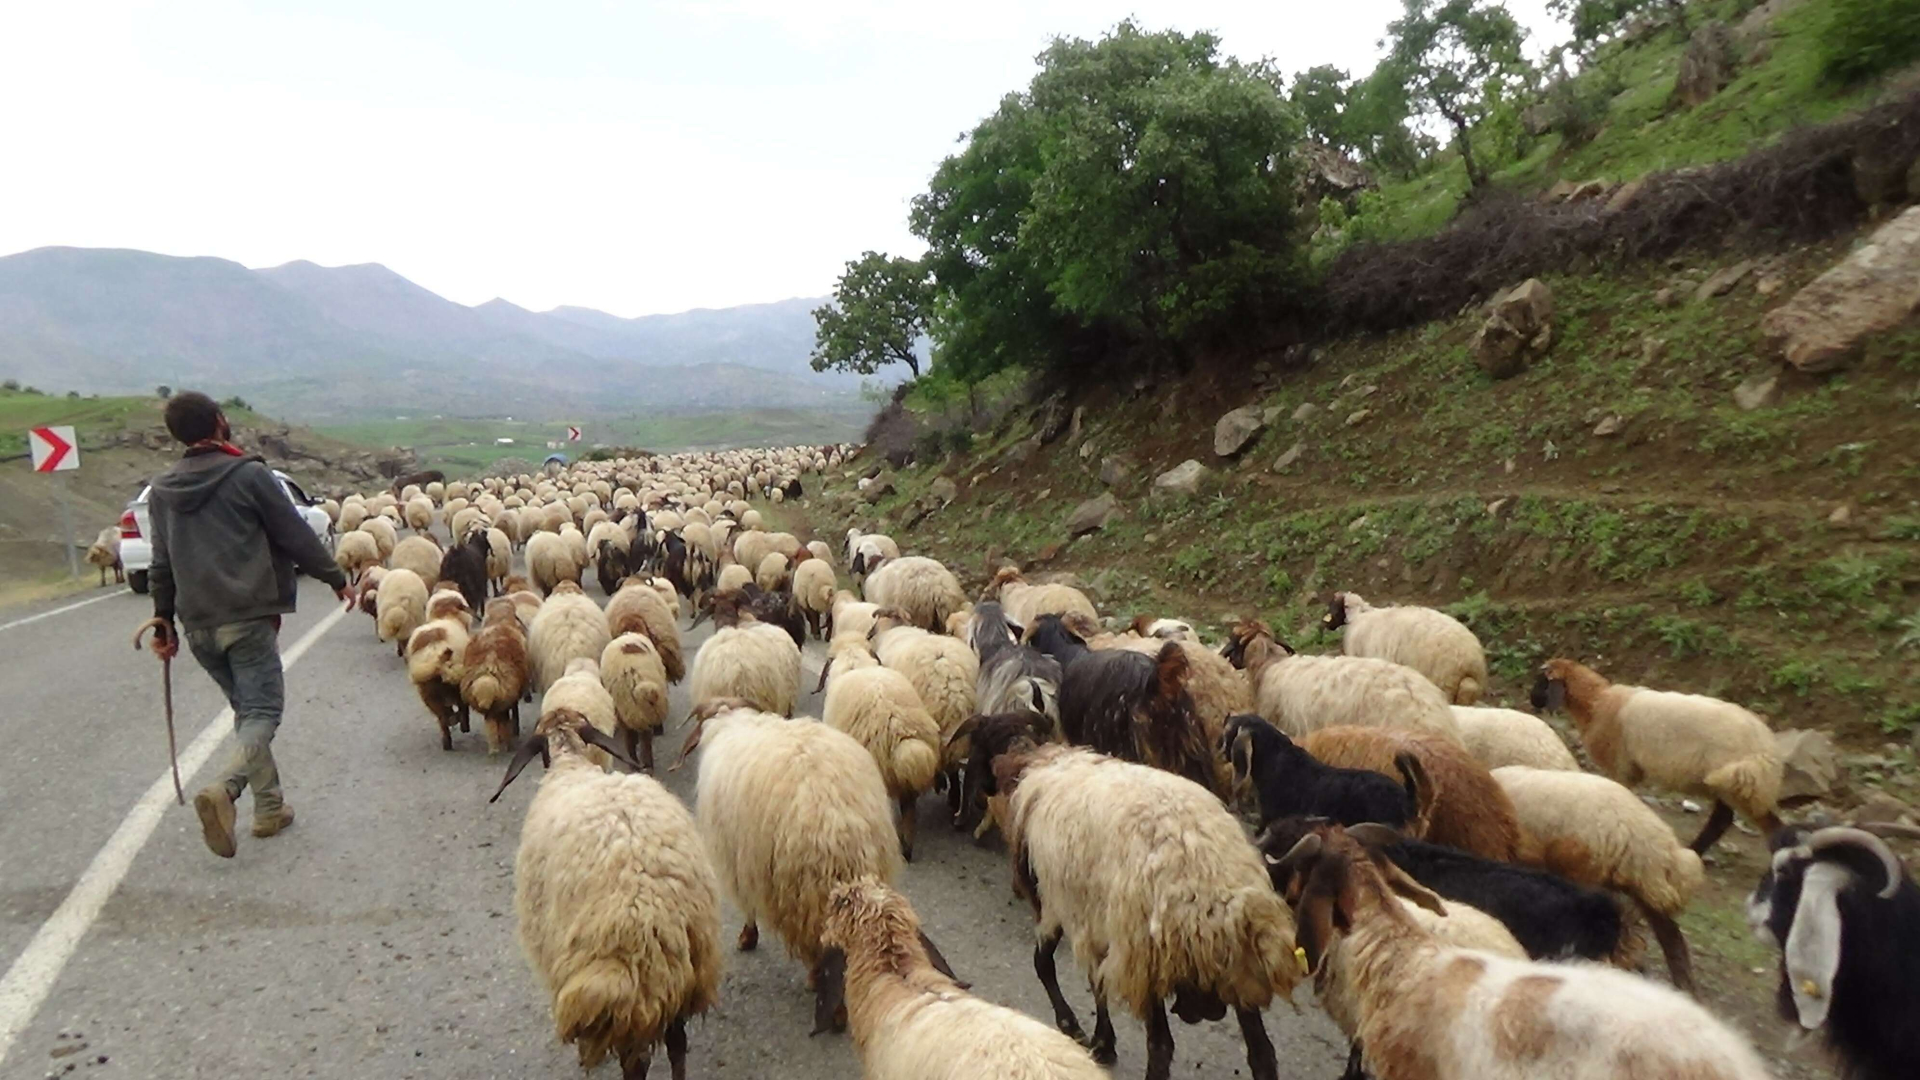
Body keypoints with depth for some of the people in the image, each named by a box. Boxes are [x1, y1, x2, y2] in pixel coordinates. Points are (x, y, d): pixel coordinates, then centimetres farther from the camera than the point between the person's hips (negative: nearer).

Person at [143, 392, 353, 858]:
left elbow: (161, 563, 14)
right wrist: (337, 579, 7)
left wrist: (164, 621, 21)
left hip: (197, 623, 6)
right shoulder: (249, 474, -8)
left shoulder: (161, 489, 9)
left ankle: (269, 806, 15)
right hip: (248, 616, -6)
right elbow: (297, 536, -5)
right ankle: (225, 788, -28)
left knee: (246, 710, 16)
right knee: (263, 711, -3)